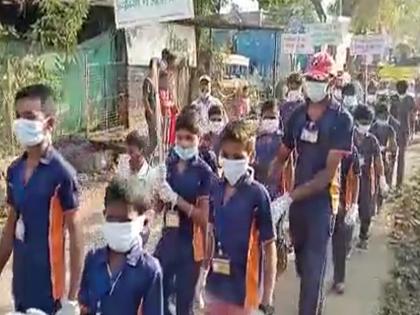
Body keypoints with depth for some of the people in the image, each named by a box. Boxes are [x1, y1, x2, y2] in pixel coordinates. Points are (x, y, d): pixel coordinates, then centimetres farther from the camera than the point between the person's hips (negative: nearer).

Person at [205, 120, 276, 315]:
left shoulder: (257, 194, -17)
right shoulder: (216, 189, -1)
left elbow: (269, 246, -12)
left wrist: (267, 296, -11)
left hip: (243, 286, -5)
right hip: (216, 283, 5)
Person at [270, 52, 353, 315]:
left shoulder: (341, 119, -12)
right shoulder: (297, 115, 4)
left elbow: (329, 172, -17)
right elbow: (282, 157, 10)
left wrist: (290, 197, -23)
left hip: (322, 201, -5)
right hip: (297, 199, 6)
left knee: (314, 269, 0)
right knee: (302, 263, 21)